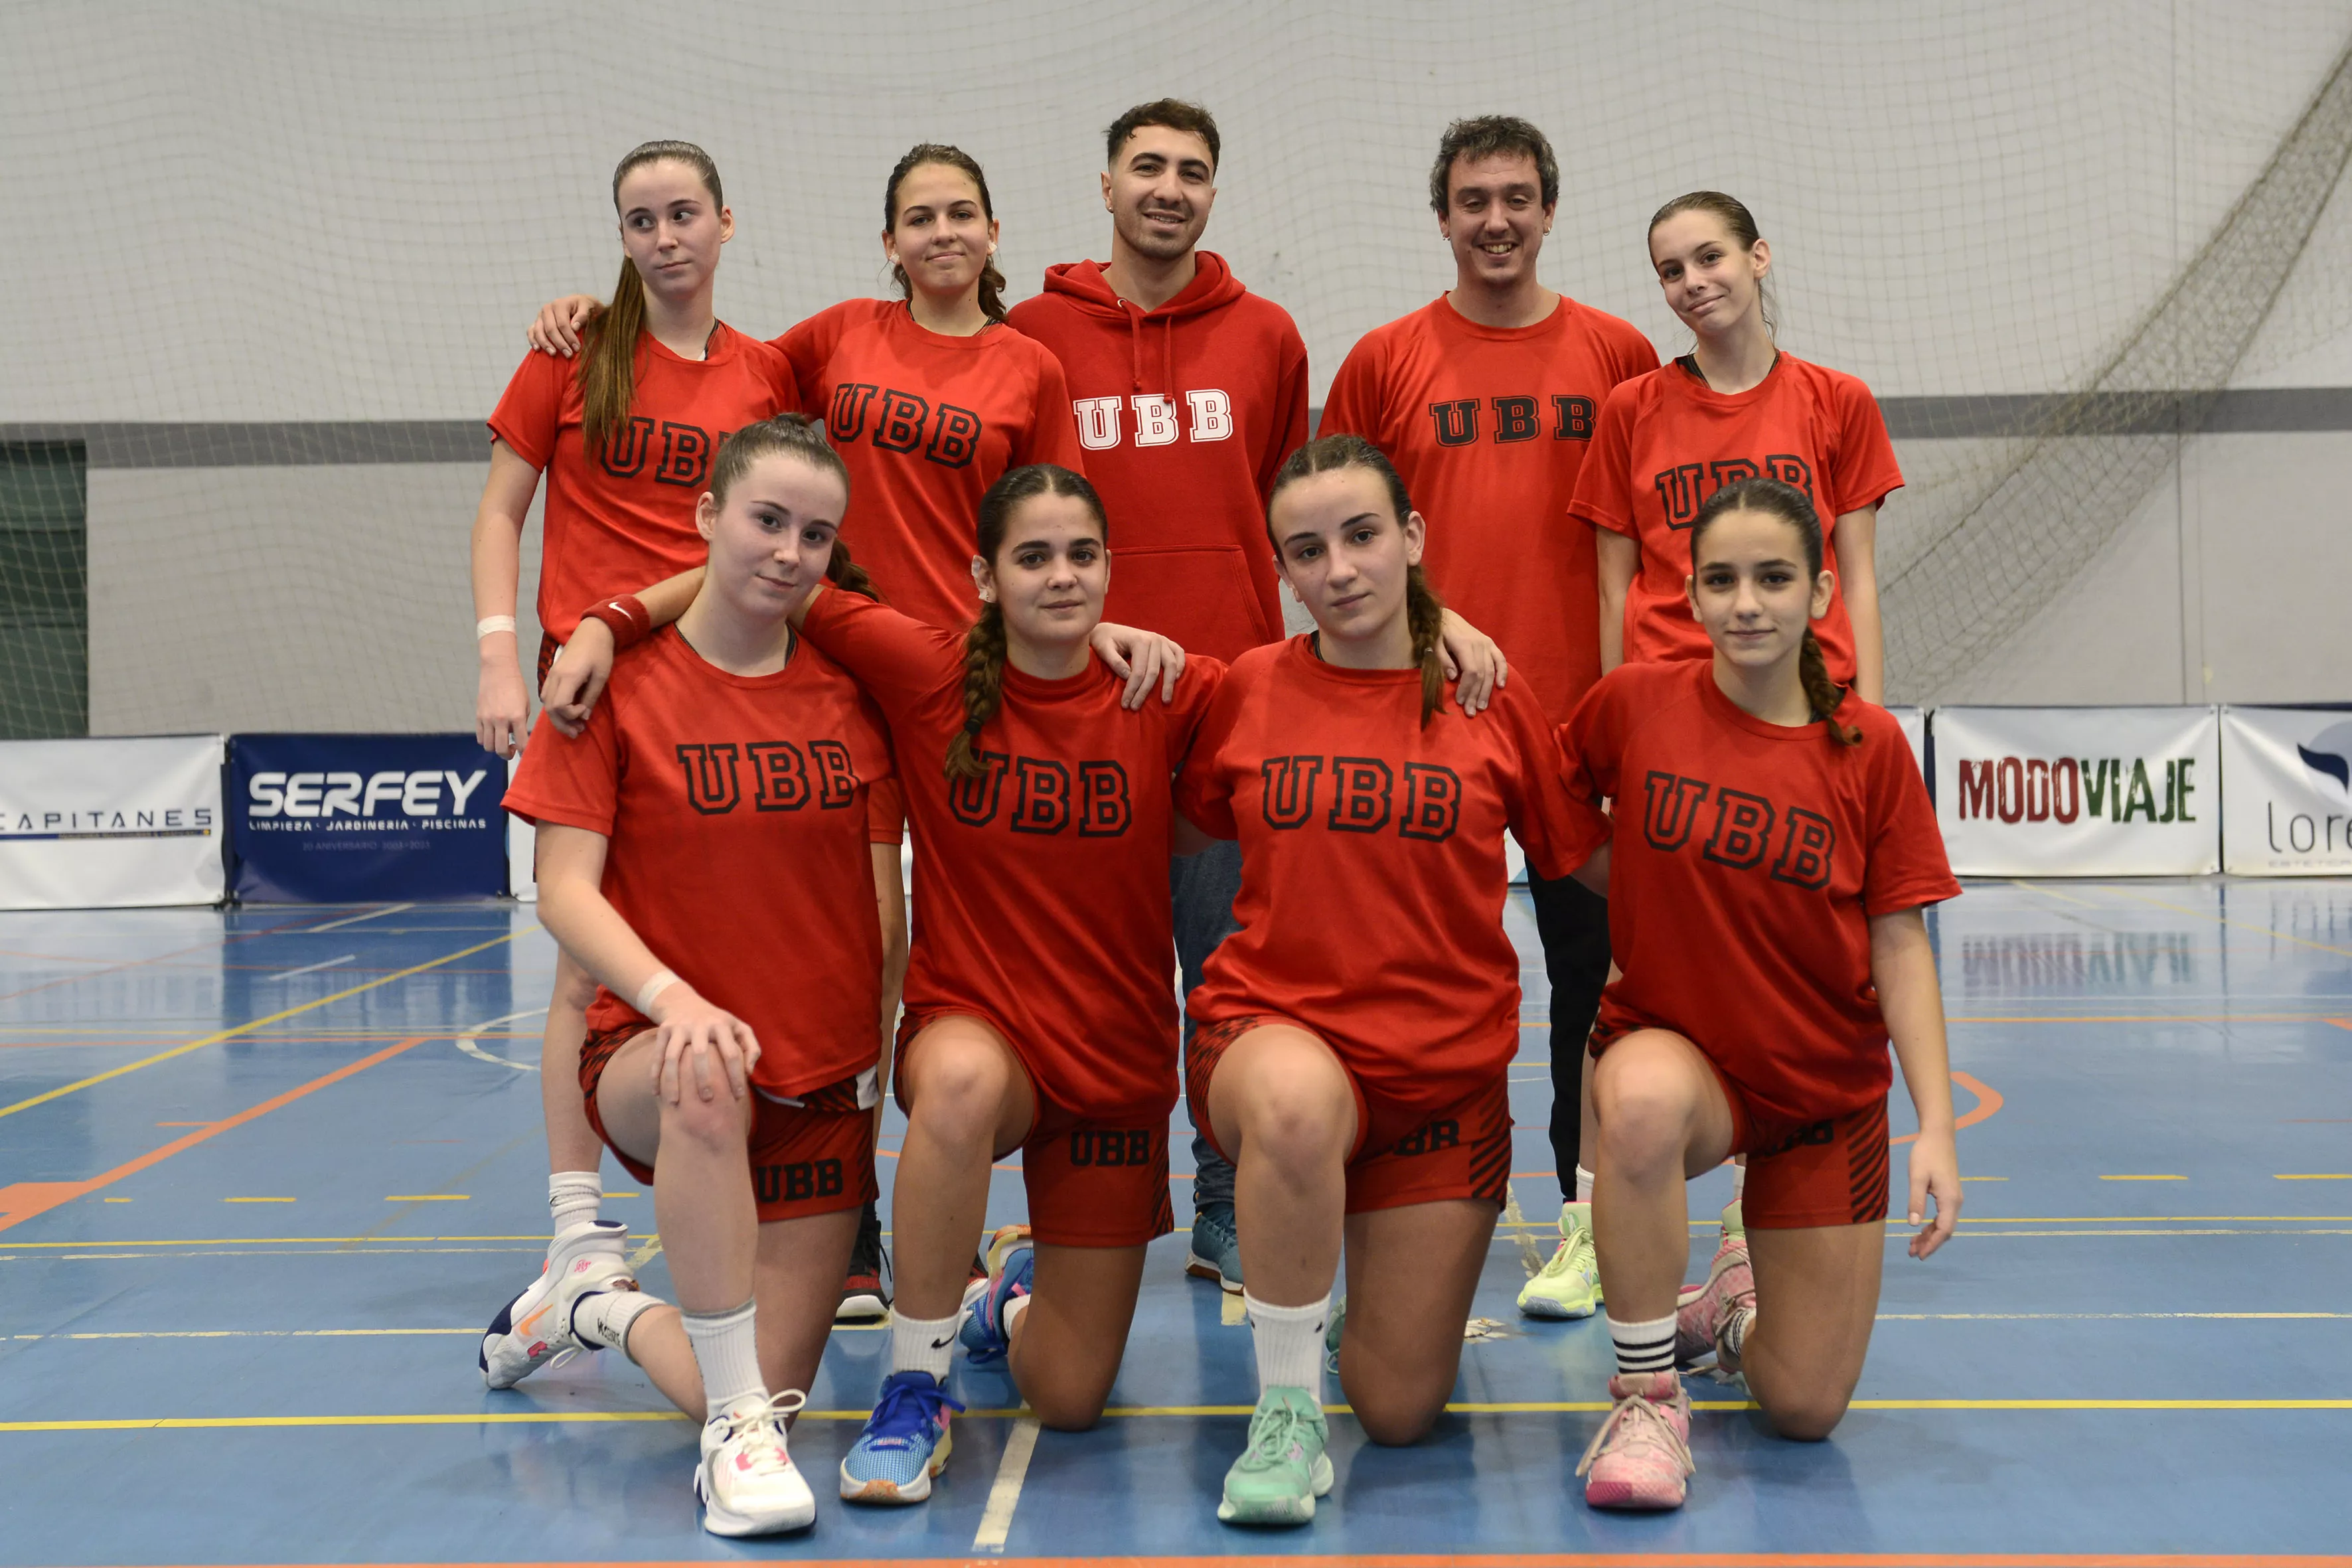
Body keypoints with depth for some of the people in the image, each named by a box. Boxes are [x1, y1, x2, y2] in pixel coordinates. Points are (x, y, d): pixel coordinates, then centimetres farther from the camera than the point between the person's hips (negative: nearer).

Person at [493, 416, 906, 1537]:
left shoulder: (851, 688, 4)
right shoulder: (616, 683, -5)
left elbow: (885, 875, 12)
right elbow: (565, 892, -13)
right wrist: (673, 998, -29)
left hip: (823, 1080, 3)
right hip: (654, 1061, -3)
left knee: (768, 1393, -3)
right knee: (709, 1085, -41)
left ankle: (605, 1301, 29)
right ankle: (738, 1431, -27)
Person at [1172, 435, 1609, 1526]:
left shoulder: (1494, 698, -1)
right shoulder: (1249, 690, 0)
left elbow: (1593, 863, 6)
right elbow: (1181, 828, 13)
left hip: (1445, 1070, 1)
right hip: (1272, 1030, -1)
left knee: (1403, 1412, 3)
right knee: (1297, 1098, -41)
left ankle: (1398, 1273, 39)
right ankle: (1285, 1409, -19)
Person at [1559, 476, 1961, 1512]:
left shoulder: (1869, 745, -7)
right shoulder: (1634, 705, -8)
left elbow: (1899, 942, -5)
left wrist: (1936, 1125, -11)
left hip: (1829, 1088, 1)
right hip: (1673, 1048, -1)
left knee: (1804, 1411, 0)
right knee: (1645, 1100, -41)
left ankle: (1738, 1299, 38)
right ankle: (1647, 1391, -18)